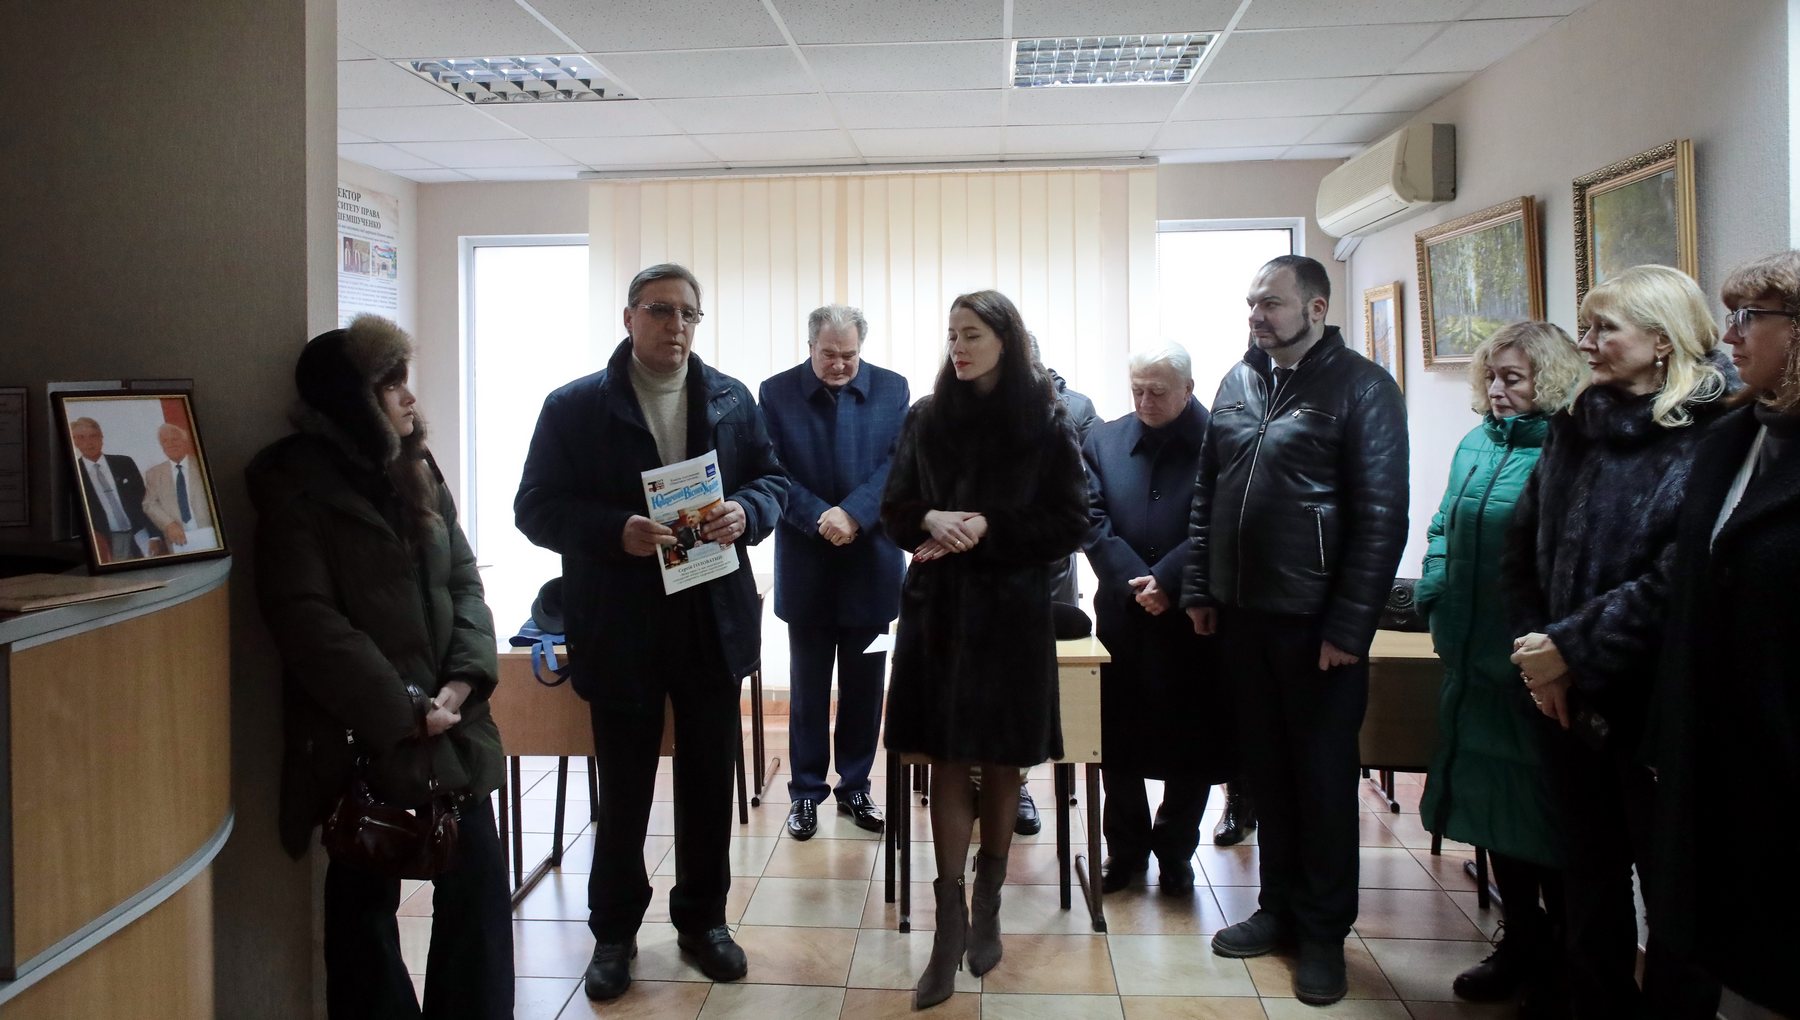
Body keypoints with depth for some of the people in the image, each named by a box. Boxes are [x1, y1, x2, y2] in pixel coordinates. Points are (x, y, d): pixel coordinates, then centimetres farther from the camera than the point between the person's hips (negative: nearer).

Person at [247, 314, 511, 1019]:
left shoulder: (418, 473, 13)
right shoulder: (295, 484, -6)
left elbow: (464, 582, 9)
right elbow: (307, 618, -14)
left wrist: (462, 681, -8)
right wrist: (402, 711, -16)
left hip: (453, 724, 5)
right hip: (357, 736, -5)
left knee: (479, 882, 6)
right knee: (365, 901, 8)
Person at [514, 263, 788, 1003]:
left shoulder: (732, 399, 5)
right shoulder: (573, 406, -4)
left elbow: (771, 478, 8)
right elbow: (537, 508, -7)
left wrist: (745, 512, -15)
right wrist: (616, 531, -23)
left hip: (713, 623, 3)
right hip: (621, 629, -2)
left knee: (709, 782, 14)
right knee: (624, 789, 10)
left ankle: (703, 919, 32)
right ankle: (614, 932, 28)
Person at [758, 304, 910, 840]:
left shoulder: (892, 389, 1)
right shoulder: (776, 392, 0)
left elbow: (898, 464, -6)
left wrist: (853, 514, -19)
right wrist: (821, 519, -18)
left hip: (871, 560, 1)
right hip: (806, 564, -1)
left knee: (864, 685, 10)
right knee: (808, 686, 9)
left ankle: (855, 786, 24)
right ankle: (806, 791, 21)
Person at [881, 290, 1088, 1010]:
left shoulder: (1044, 422, -1)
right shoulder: (927, 418, 6)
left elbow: (1070, 523, -2)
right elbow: (894, 511, 9)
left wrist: (988, 529, -14)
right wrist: (931, 520, -13)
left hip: (1010, 610, -1)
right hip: (936, 608, 2)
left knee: (1000, 764, 8)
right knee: (946, 762, 1)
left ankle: (987, 908, 25)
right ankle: (951, 921, 7)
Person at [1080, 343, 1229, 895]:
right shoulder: (1103, 442, 6)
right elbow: (1093, 522, -1)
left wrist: (1166, 581, -19)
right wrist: (1135, 583, -13)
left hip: (1192, 620, -2)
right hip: (1121, 617, 3)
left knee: (1190, 744, 8)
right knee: (1118, 743, 11)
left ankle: (1175, 854, 26)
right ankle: (1126, 850, 28)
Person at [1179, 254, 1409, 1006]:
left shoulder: (1362, 387, -8)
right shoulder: (1238, 381, 10)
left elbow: (1382, 516, -12)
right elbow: (1206, 493, 14)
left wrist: (1349, 626, -15)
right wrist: (1199, 590, 9)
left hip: (1317, 623, -5)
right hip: (1242, 613, 5)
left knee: (1323, 775, 7)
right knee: (1265, 766, 14)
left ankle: (1324, 931, 22)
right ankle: (1279, 906, 30)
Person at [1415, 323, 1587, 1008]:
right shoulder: (1475, 445, 11)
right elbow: (1444, 531, 17)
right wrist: (1434, 596, 4)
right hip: (1473, 661, 7)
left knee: (1543, 810, 5)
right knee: (1491, 803, 15)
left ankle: (1562, 965, 23)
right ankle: (1521, 944, 32)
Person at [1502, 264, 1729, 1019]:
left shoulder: (1710, 441, -12)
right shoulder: (1574, 428, 8)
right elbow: (1523, 550, 7)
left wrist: (1572, 646, -17)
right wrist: (1536, 650, -4)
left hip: (1659, 702, -6)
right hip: (1573, 700, 6)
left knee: (1672, 886, 9)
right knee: (1588, 879, 17)